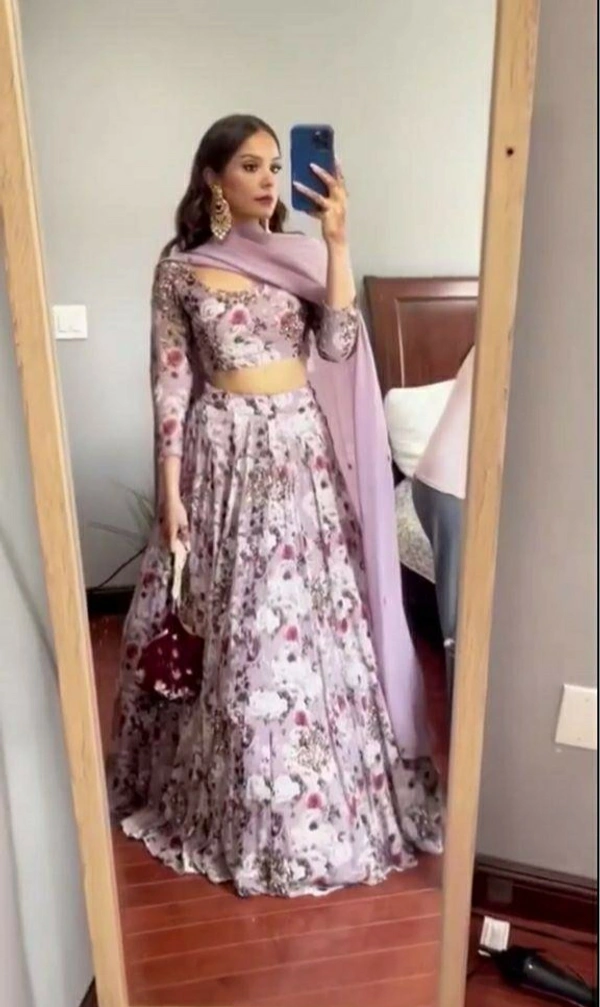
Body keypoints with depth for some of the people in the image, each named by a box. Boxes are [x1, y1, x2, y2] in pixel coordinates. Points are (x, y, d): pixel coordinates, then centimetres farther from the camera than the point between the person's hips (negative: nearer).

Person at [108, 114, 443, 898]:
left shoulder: (300, 257, 7)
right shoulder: (180, 269, 1)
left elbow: (339, 346, -7)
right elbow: (171, 385, -2)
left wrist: (336, 243, -13)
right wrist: (171, 491, -6)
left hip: (301, 452, 2)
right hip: (226, 453, -2)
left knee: (309, 620, 7)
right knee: (230, 631, 5)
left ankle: (306, 800, 29)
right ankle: (227, 801, 28)